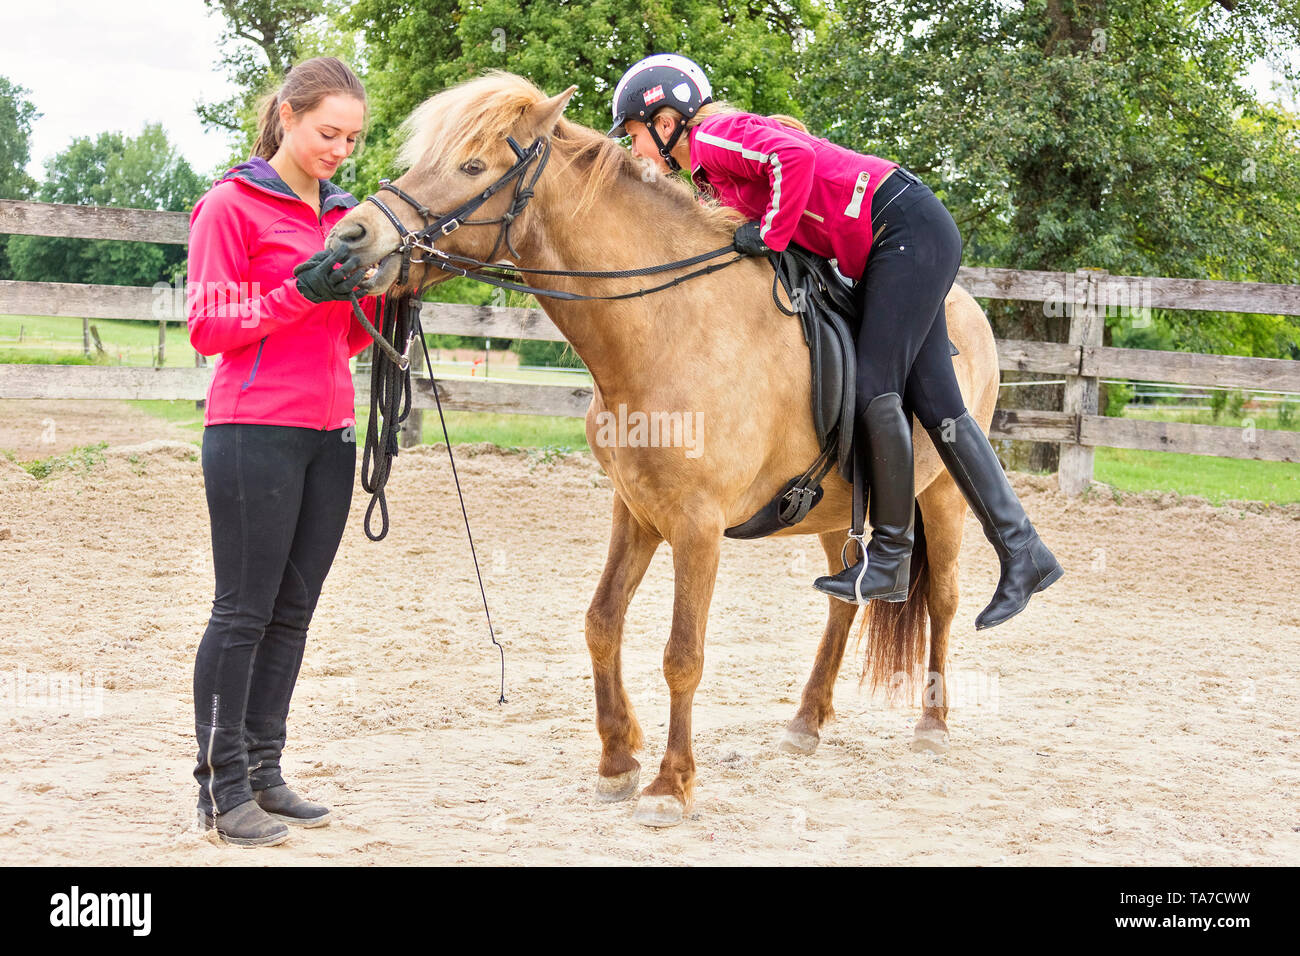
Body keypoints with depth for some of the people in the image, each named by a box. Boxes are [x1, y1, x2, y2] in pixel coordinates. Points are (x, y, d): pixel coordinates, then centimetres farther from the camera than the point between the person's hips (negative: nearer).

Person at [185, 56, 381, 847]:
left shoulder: (343, 215, 16)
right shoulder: (233, 206, -4)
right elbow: (208, 327, -9)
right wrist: (302, 291, -19)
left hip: (329, 435, 7)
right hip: (255, 433, -7)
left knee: (293, 613, 8)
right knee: (244, 613, -4)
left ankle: (263, 772, 14)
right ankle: (222, 788, 0)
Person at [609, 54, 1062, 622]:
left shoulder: (713, 138, -11)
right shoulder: (711, 173, 18)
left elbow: (794, 155, -29)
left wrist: (770, 237, -20)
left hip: (909, 229, -10)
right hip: (886, 254, 10)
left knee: (876, 388, -13)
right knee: (931, 402, 4)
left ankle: (890, 558, -6)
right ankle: (1023, 554, 5)